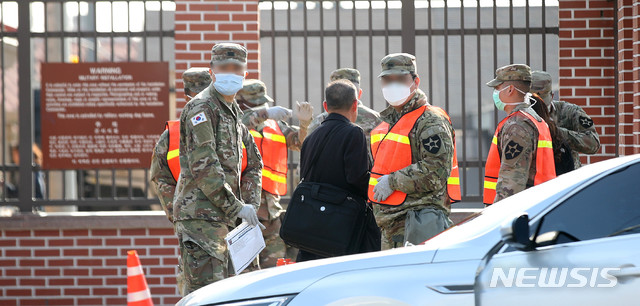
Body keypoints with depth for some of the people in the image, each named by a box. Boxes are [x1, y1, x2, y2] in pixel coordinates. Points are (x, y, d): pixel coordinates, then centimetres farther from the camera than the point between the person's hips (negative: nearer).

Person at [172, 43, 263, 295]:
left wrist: (250, 204, 10)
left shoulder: (234, 112, 19)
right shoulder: (201, 108, -10)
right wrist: (236, 207, -16)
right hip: (200, 215, -9)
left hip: (223, 218, 9)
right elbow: (204, 167, -18)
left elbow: (253, 162, 27)